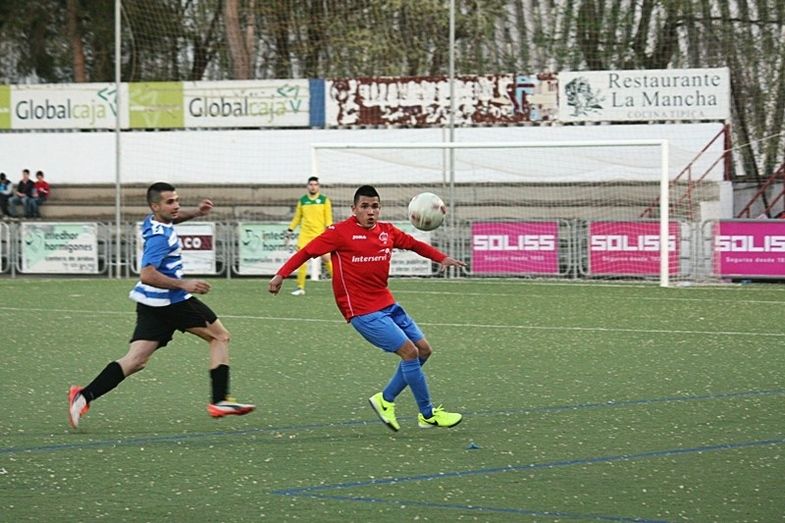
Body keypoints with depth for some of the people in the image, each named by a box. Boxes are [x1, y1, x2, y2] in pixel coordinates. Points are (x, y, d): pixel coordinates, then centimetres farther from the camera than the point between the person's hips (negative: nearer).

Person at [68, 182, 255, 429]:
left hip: (152, 304, 9)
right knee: (220, 336, 8)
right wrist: (184, 285, -27)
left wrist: (195, 212, 19)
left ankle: (84, 396, -13)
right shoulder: (160, 237, -19)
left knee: (135, 361, 1)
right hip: (171, 301, -9)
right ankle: (220, 400, 3)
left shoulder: (153, 222, 10)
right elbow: (147, 275, -27)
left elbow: (173, 217, 36)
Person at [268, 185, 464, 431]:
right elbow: (307, 251, -7)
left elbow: (414, 244, 17)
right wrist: (281, 274, -14)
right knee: (410, 351, -13)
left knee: (423, 349, 8)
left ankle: (385, 400, 20)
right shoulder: (340, 232, -11)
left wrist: (442, 258, 3)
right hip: (363, 311, -8)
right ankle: (428, 415, -1)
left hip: (387, 304, 8)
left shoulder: (387, 231, 6)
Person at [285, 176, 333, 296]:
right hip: (305, 235, 2)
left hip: (321, 234, -2)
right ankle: (300, 288, 0)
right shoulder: (302, 200, 10)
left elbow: (328, 218, 1)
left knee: (326, 259, -9)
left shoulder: (324, 200, 4)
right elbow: (297, 218, 16)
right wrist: (289, 231, 12)